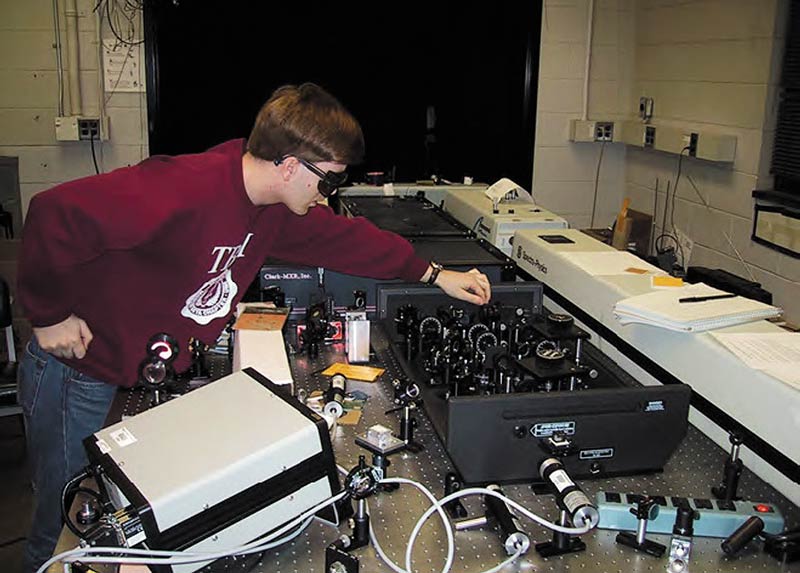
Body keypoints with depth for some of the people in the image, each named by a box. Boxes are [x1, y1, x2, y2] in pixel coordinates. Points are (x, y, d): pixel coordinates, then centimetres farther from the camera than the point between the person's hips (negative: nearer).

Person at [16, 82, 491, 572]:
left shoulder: (275, 204, -4)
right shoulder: (183, 191, -33)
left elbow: (343, 236, 8)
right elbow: (57, 213, -32)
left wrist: (433, 274, 8)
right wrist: (50, 315, -22)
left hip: (151, 376, 7)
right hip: (78, 372, -7)